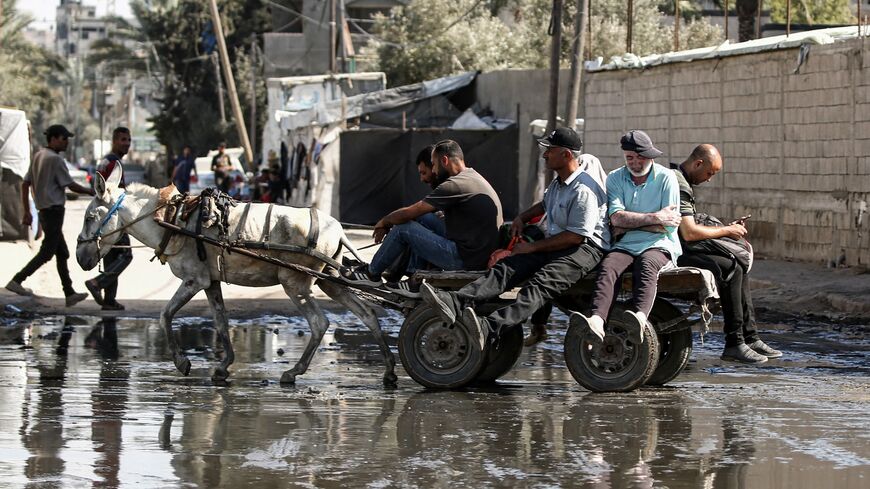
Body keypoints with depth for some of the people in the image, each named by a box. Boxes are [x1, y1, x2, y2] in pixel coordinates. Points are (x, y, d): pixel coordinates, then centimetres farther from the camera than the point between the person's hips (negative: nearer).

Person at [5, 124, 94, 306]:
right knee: (46, 252, -6)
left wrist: (26, 211, 14)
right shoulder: (55, 159, -14)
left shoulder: (38, 156, 12)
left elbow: (25, 184, 12)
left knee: (62, 253, 11)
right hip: (54, 209, -9)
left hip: (44, 210, 9)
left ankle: (70, 293, 12)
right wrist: (91, 192, 3)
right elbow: (71, 185, -12)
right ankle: (17, 281, -9)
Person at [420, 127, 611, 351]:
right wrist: (522, 217, 21)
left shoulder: (583, 190, -15)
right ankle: (454, 303, -40)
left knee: (542, 283, -35)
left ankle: (490, 327, -61)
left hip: (586, 249, -10)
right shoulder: (558, 183, 18)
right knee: (506, 267, -16)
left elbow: (576, 236, -20)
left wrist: (533, 247, -14)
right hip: (554, 246, 10)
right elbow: (546, 204, 42)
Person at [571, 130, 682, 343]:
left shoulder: (666, 178, 4)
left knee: (646, 266, -38)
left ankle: (639, 317, -68)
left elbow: (669, 225, -3)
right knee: (608, 266, -32)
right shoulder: (615, 178, 13)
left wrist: (629, 224, -1)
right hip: (625, 245, 3)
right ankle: (597, 321, -58)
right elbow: (616, 217, -3)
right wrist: (654, 218, -8)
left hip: (659, 245, -3)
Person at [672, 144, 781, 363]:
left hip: (682, 251, 11)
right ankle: (734, 343, -18)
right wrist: (726, 231, -11)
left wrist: (726, 228, 12)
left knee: (740, 268, 9)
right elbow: (689, 233, -24)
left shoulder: (680, 180, 19)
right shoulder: (679, 186, -17)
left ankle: (750, 337, 7)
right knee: (731, 269, -20)